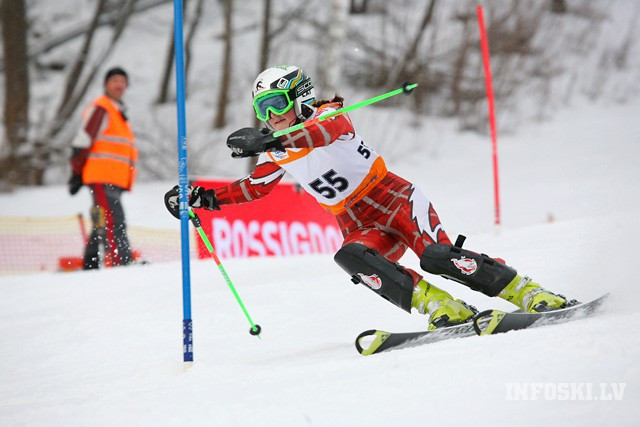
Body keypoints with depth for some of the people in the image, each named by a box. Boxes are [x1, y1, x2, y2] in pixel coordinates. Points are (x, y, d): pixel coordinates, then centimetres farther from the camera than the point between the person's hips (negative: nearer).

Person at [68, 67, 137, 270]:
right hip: (101, 177, -9)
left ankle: (89, 266, 14)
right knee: (114, 222, -17)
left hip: (115, 181, 9)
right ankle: (122, 263, -25)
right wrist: (76, 174, -12)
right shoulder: (100, 108, -5)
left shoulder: (118, 112, 24)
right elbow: (81, 142, -10)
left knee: (102, 224, 10)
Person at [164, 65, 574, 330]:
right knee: (350, 257, -29)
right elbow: (253, 187, 25)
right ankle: (446, 310, -31)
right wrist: (204, 198, 11)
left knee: (437, 257, -26)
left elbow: (328, 131, -32)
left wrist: (271, 140, -47)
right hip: (360, 226, 5)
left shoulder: (329, 115, -8)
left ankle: (531, 294, -14)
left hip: (396, 199, -5)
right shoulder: (278, 155, 12)